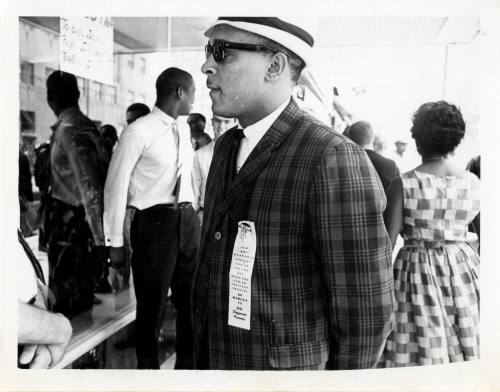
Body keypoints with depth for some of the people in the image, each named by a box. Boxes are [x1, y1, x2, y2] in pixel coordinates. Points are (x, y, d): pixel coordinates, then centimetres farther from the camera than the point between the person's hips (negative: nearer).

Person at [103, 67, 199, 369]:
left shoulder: (183, 130, 10)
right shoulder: (139, 132, -12)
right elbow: (116, 187, -11)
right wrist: (116, 242, -10)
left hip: (188, 220, 7)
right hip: (154, 221, -7)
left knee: (192, 299, 16)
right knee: (152, 302, 7)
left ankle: (187, 362, 36)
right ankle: (148, 364, 29)